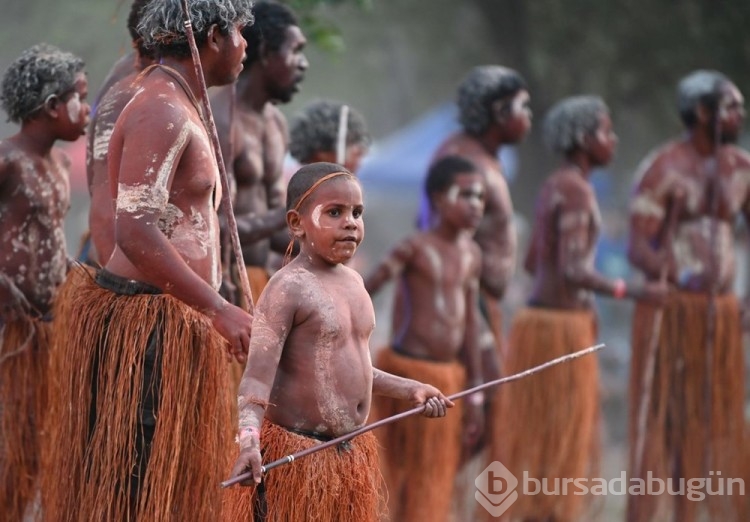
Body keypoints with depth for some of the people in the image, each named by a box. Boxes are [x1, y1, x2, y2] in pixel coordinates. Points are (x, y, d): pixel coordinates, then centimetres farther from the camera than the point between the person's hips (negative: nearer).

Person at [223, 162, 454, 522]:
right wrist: (248, 440, -36)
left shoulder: (353, 282, 11)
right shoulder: (289, 289, -15)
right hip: (295, 453, -8)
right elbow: (259, 371, -23)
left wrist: (409, 390, 24)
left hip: (350, 452, 8)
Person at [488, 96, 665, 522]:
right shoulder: (576, 191, -16)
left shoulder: (555, 186, 13)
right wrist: (634, 291, -28)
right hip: (561, 330, -9)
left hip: (544, 321, 9)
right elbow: (572, 271, -25)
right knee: (558, 445, -3)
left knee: (539, 444, 13)